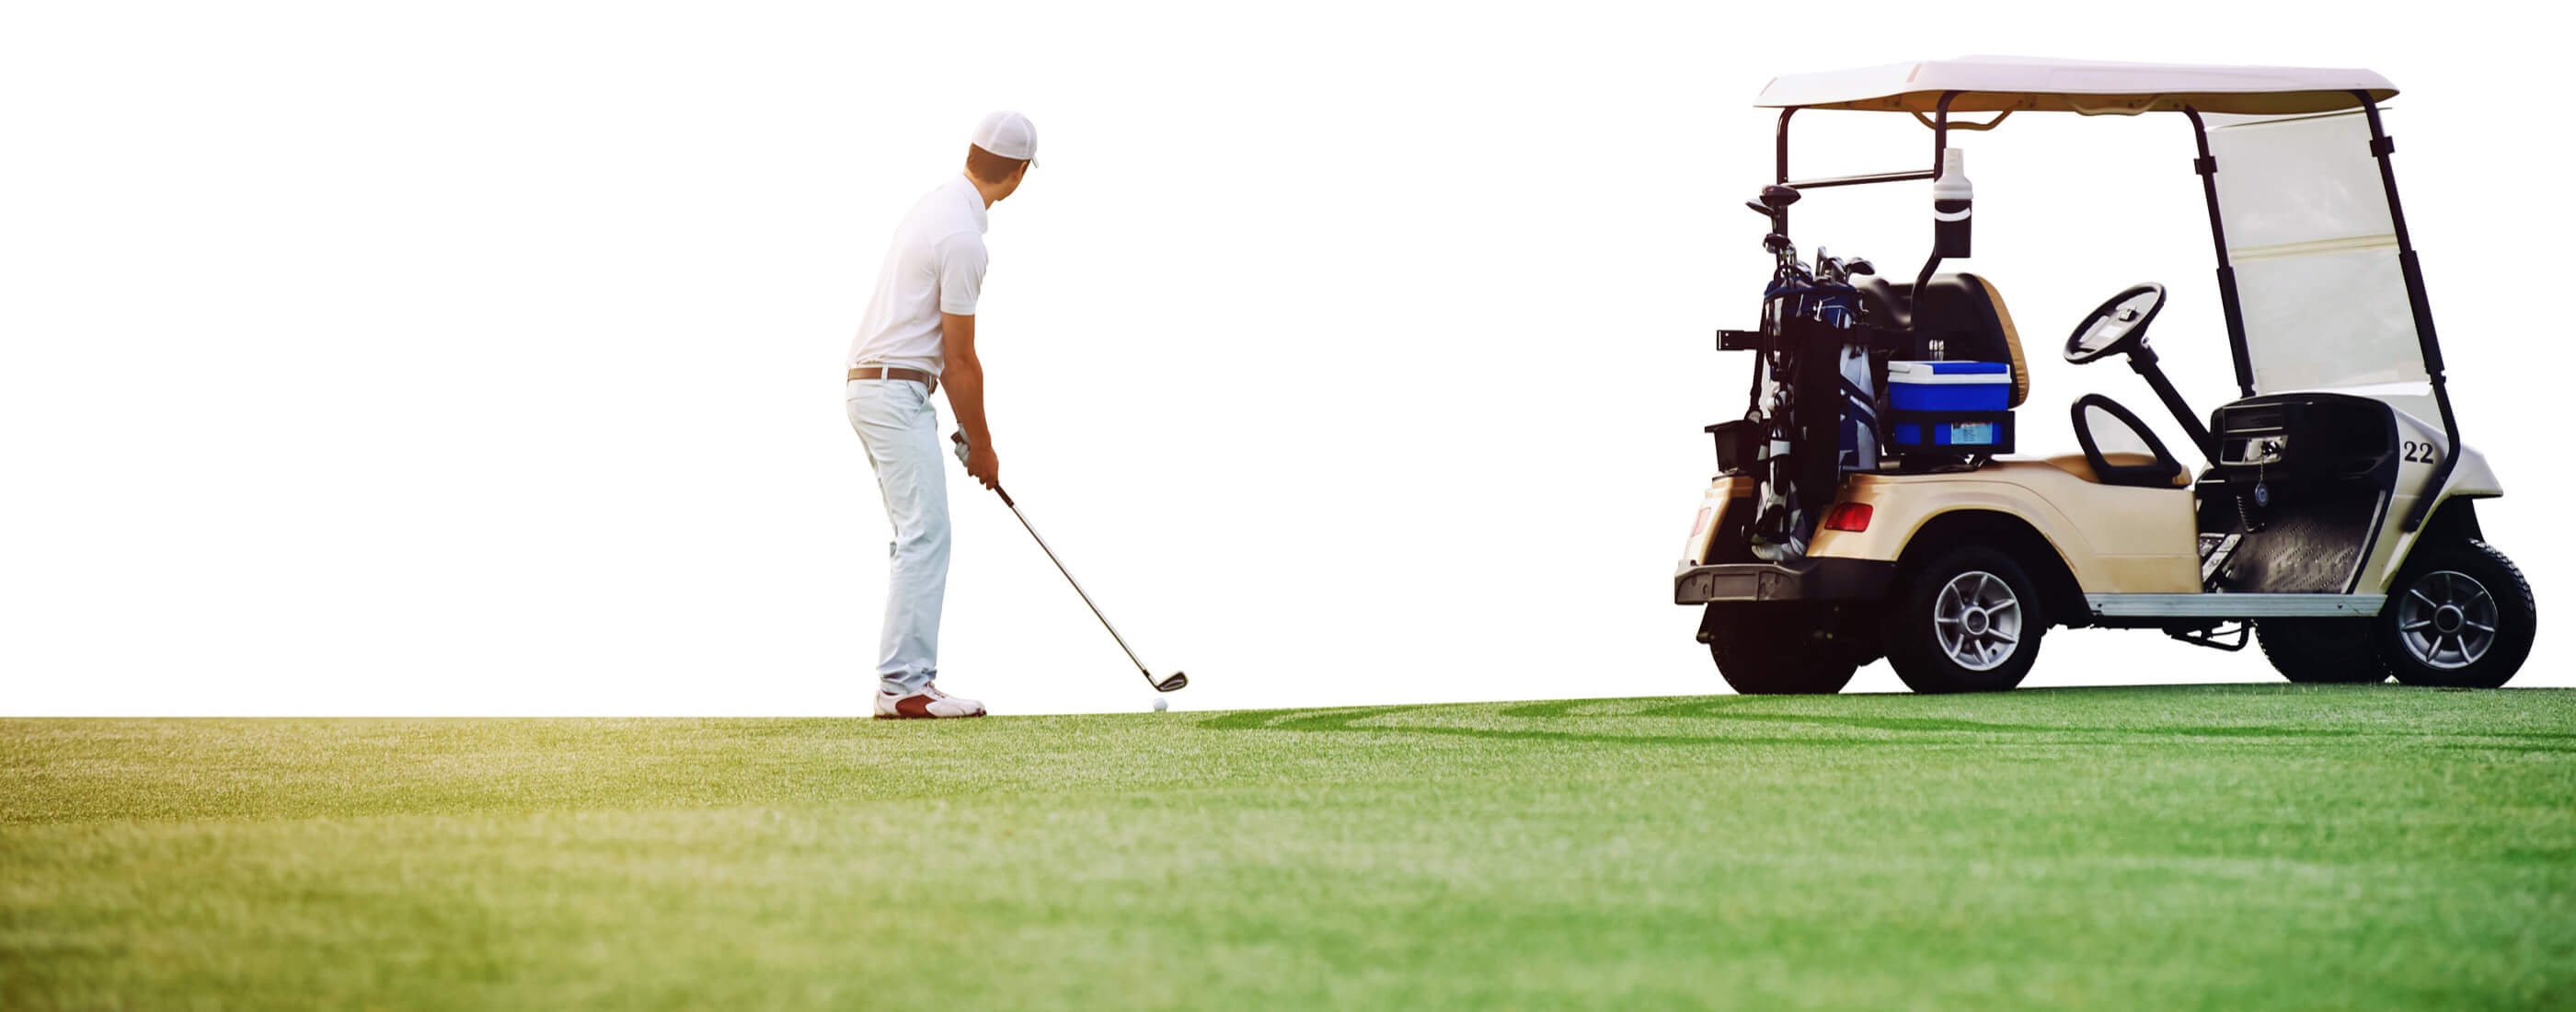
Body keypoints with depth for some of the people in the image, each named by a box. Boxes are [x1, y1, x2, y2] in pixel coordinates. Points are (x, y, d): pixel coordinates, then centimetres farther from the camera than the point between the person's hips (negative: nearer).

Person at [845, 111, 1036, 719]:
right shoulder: (964, 238, -18)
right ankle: (906, 685, -15)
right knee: (925, 535, -12)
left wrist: (967, 427, 20)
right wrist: (982, 445, -1)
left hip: (873, 388, 10)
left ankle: (901, 681, 11)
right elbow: (960, 358, -12)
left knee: (917, 537, 12)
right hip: (897, 390, -10)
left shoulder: (937, 207, 13)